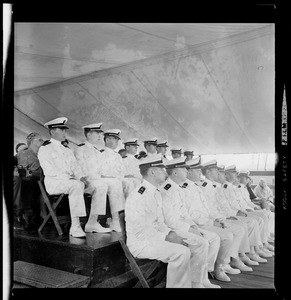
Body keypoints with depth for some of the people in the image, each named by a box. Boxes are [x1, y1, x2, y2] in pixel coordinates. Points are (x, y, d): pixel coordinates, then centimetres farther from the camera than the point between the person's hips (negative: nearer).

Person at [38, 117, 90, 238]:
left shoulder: (67, 150, 24)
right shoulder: (44, 149, 3)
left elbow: (75, 166, 13)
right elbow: (50, 171, -9)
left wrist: (81, 177, -8)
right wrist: (68, 178, -19)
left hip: (70, 181, 7)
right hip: (53, 182, -7)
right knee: (77, 186, -34)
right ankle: (75, 227, -35)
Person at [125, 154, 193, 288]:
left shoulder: (156, 193, 11)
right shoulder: (138, 196, -21)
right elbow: (140, 232, -23)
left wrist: (170, 233, -2)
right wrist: (167, 237, -18)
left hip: (154, 238, 9)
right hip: (140, 244, -9)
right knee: (181, 253, -23)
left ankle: (186, 285, 9)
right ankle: (175, 285, -6)